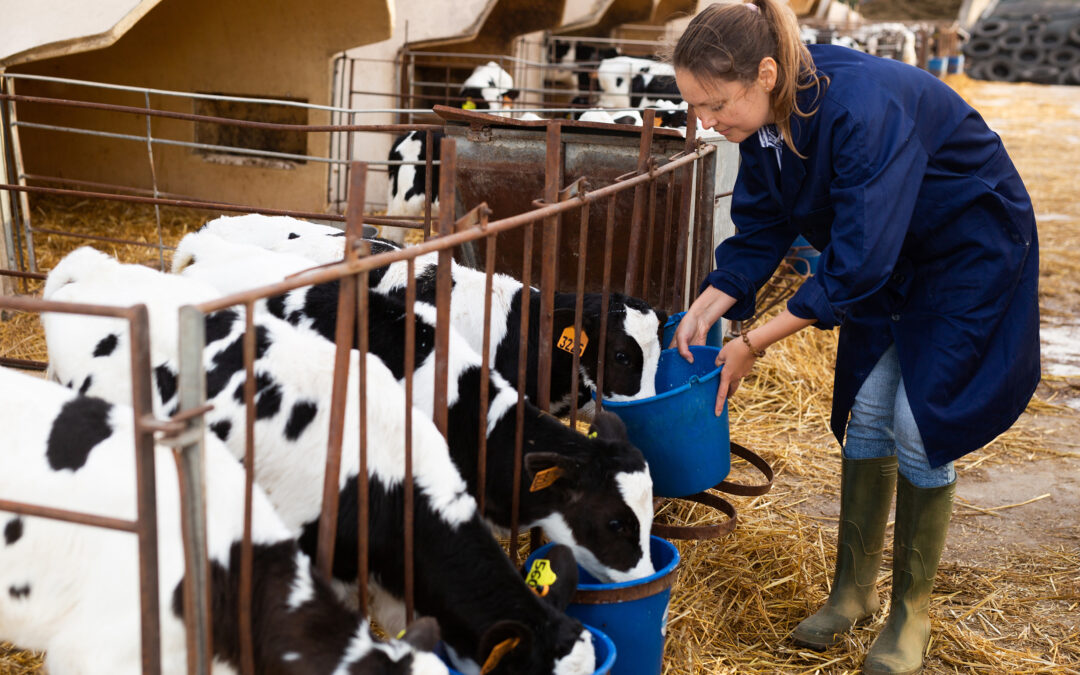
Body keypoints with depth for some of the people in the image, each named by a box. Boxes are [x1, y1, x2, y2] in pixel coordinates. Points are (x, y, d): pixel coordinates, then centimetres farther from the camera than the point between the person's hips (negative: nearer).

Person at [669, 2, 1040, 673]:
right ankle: (855, 586, 20)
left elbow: (855, 265, -36)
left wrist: (753, 345, -30)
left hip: (972, 251, -7)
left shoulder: (863, 108, -38)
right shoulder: (765, 120, -13)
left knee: (917, 424, -7)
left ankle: (912, 611, 11)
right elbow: (759, 233, -3)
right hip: (889, 257, 7)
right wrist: (704, 311, -16)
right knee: (864, 411, 5)